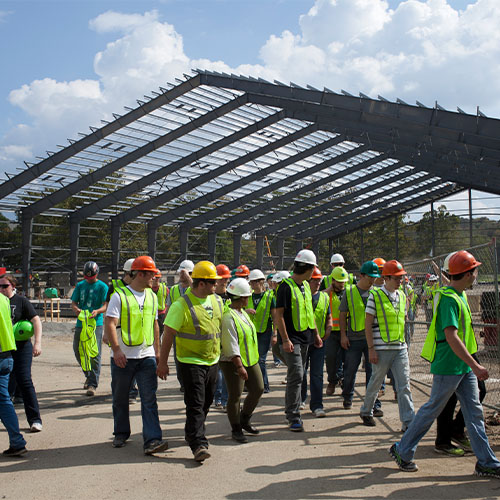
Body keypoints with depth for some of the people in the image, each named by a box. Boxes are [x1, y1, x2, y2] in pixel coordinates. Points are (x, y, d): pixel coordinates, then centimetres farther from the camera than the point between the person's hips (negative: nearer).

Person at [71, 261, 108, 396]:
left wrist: (97, 311, -29)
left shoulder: (102, 287, -1)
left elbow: (105, 305, -7)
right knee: (77, 350, 10)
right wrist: (76, 309, -14)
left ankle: (93, 384, -3)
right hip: (81, 323, 5)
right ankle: (89, 375, 33)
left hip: (96, 323, -5)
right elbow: (73, 303, 10)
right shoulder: (80, 285, 12)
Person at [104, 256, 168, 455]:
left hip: (147, 356, 3)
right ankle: (121, 433, 31)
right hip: (123, 357, -3)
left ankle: (152, 440, -7)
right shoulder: (120, 295, -7)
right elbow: (110, 324, -12)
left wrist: (157, 350, 18)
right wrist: (116, 349, -20)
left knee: (149, 400, -5)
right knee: (120, 399, 13)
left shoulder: (152, 296, 11)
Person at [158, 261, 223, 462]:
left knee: (206, 402, 17)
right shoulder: (181, 305, -17)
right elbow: (168, 334, -13)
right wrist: (163, 362, -12)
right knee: (195, 404, -8)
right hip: (191, 361, -7)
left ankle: (192, 433, 36)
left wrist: (222, 352, 21)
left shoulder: (217, 300, 5)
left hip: (212, 361, 7)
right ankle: (198, 444, -5)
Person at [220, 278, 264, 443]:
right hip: (233, 363, -10)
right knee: (235, 396, 1)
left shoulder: (242, 312, 12)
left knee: (258, 389, 10)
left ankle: (244, 420, 28)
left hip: (250, 360, 10)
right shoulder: (228, 317, -20)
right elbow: (231, 345, -24)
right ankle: (236, 430, 15)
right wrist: (239, 366, -26)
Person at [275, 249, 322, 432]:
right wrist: (285, 339, -19)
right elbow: (279, 315, -15)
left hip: (305, 338, 8)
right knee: (296, 376, -12)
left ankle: (291, 411, 26)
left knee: (296, 376, 15)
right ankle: (294, 418, -7)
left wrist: (316, 333, 19)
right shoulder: (286, 286, -13)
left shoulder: (305, 285, 13)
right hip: (291, 339, -8)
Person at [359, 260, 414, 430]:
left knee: (404, 385, 1)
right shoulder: (375, 295, -7)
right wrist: (371, 349, -11)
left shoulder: (402, 296, 11)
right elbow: (368, 324, -8)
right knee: (376, 382, 9)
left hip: (400, 347, 5)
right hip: (381, 349, -5)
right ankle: (366, 411, 30)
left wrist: (402, 342, 17)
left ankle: (409, 422, 4)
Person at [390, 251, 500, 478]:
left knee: (474, 412, 10)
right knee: (432, 410, 2)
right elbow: (451, 337, -27)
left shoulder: (460, 295, 12)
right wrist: (475, 366, -29)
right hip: (448, 367, -9)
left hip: (464, 366, 9)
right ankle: (402, 450, 17)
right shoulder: (448, 299, -20)